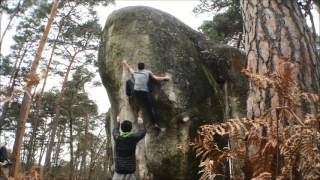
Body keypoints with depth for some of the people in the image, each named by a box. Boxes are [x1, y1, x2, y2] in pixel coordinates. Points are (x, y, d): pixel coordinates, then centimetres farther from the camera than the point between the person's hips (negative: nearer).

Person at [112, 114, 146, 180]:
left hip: (119, 170, 1)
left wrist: (117, 122, 38)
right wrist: (140, 123, 27)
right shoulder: (133, 138, -10)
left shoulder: (117, 137, -5)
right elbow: (142, 132, 10)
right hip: (130, 172, -1)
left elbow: (115, 131, 21)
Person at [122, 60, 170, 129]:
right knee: (150, 108, 5)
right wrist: (165, 78, 24)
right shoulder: (147, 72, 11)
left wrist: (125, 63, 53)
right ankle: (155, 123, -3)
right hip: (145, 93, -1)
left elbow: (129, 68, 33)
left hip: (135, 92, 1)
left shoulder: (134, 73, 14)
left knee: (128, 82, 27)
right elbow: (156, 78, 10)